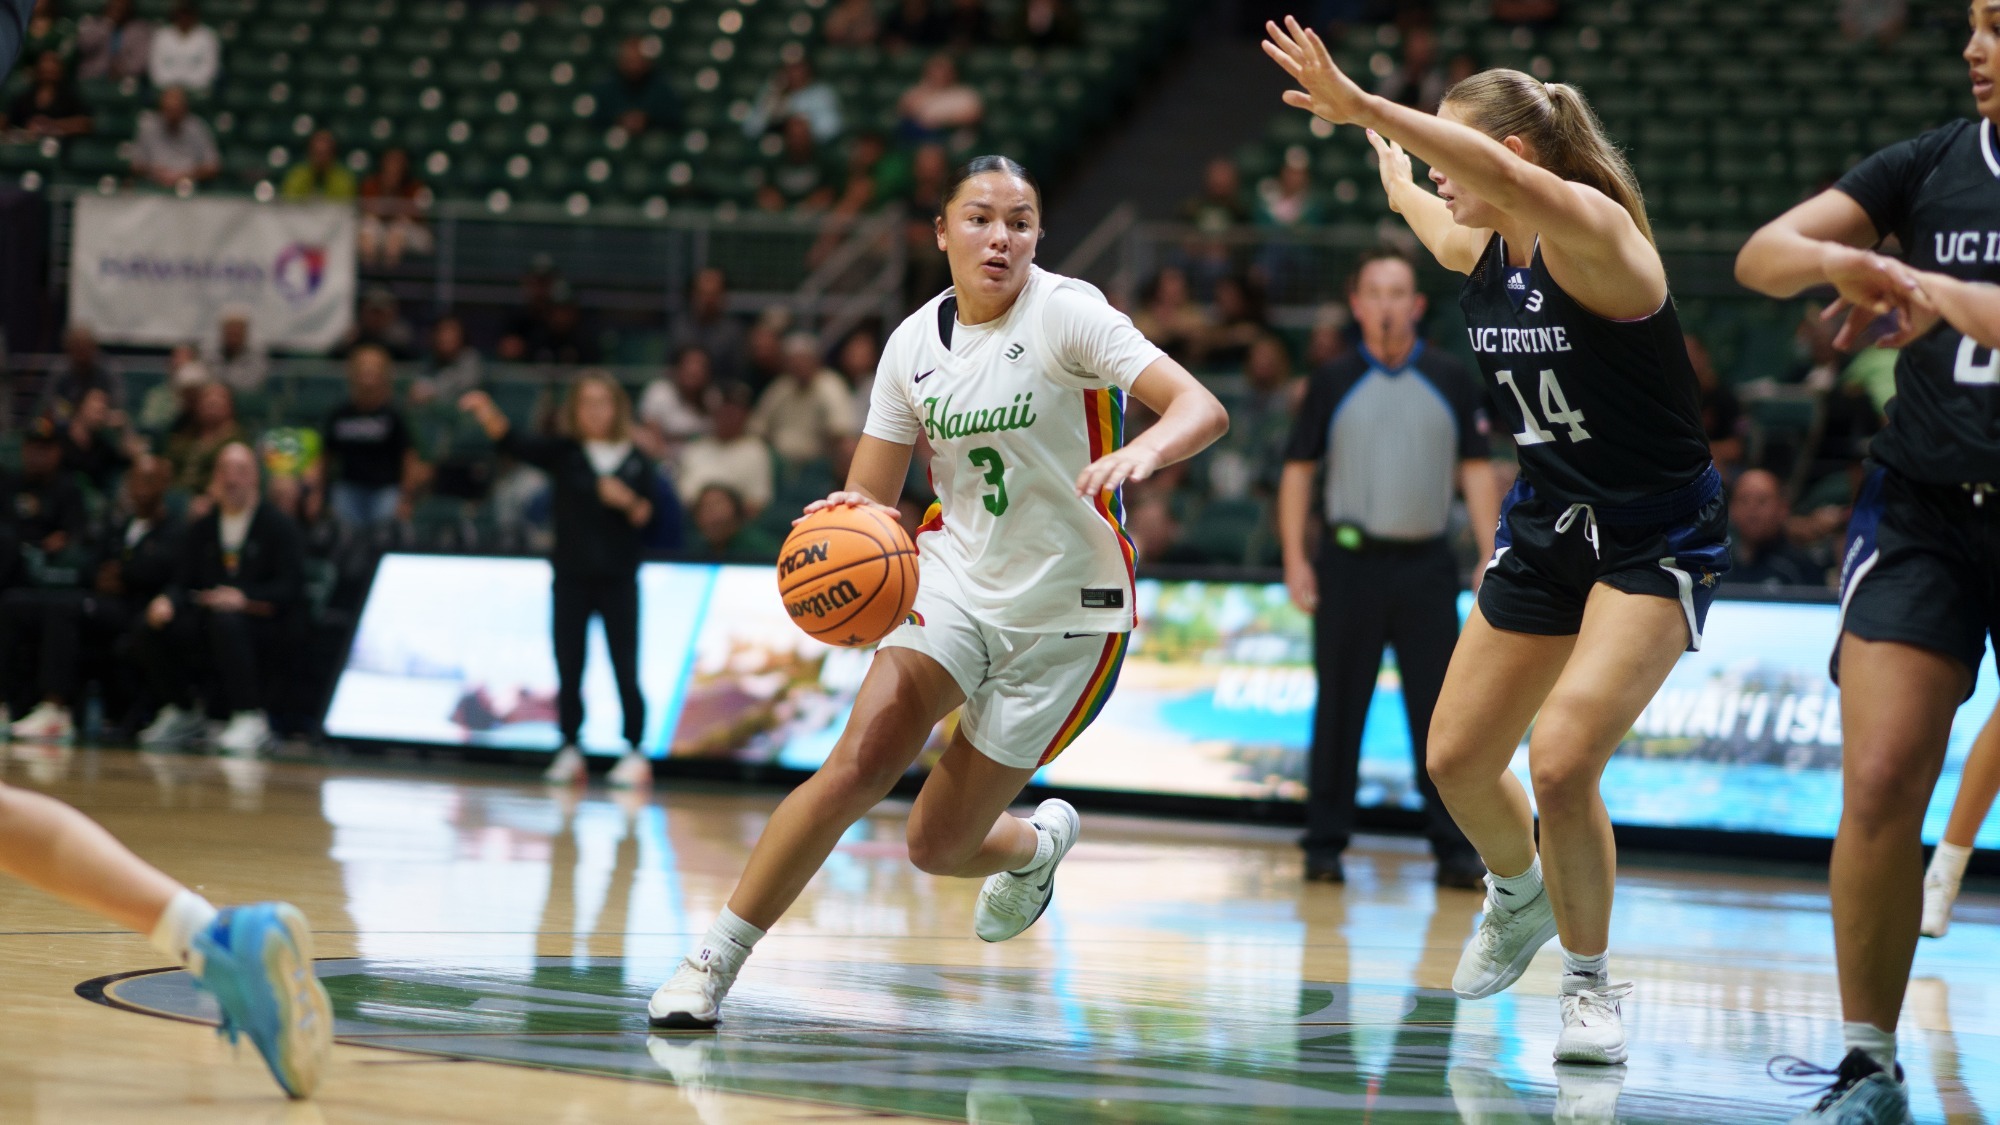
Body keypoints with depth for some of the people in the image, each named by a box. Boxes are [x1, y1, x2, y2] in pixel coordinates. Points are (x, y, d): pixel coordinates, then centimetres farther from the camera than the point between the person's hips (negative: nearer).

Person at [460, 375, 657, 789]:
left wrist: (627, 501, -17)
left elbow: (645, 518, 4)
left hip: (618, 580, -1)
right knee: (568, 672, 5)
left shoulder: (635, 462, 2)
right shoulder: (563, 453, 0)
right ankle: (569, 752, 15)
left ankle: (635, 754, 6)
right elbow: (514, 444, -14)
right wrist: (487, 414, -32)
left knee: (625, 670, -1)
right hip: (571, 579, 1)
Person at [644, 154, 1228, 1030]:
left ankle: (1035, 845, 38)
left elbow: (1202, 410, -23)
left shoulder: (1065, 313, -14)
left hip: (1065, 609, -3)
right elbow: (870, 495, 4)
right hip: (957, 579, 3)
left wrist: (1139, 453, -46)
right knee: (854, 769, -22)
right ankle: (714, 959, -14)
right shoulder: (914, 343, 1)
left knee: (938, 845, 1)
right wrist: (849, 515, -21)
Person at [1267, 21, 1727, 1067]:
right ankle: (1519, 898, 43)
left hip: (1657, 538, -8)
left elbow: (1504, 176, -43)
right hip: (1547, 525, 8)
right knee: (1457, 761, 11)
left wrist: (1363, 106, -49)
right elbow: (1416, 204, 29)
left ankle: (1591, 980, -1)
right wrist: (1384, 148, 48)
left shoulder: (1596, 234, -21)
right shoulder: (1480, 251, 2)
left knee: (1560, 762, -22)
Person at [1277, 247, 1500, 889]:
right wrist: (1295, 560, -2)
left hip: (1426, 566, 0)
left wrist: (1491, 558, -1)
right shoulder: (1334, 385, 5)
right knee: (1339, 709, 4)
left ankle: (1453, 850, 2)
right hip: (1350, 564, 0)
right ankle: (1325, 846, 10)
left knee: (1440, 710, -1)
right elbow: (1298, 470, 6)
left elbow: (1477, 470, 7)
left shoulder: (1452, 383, 7)